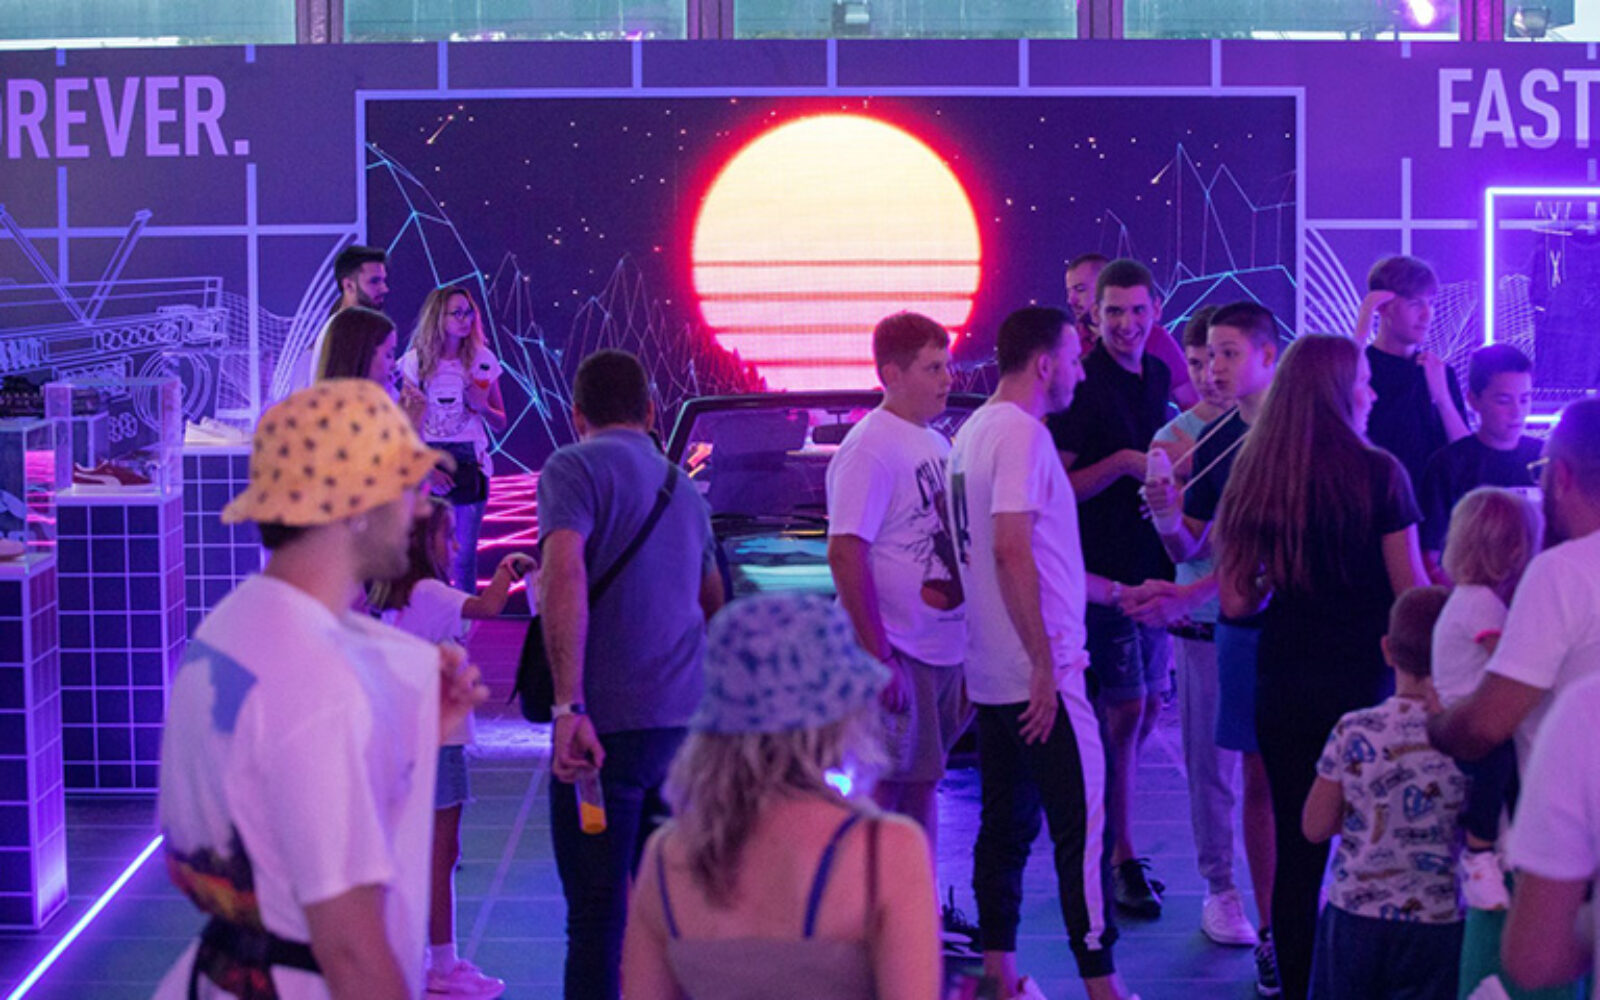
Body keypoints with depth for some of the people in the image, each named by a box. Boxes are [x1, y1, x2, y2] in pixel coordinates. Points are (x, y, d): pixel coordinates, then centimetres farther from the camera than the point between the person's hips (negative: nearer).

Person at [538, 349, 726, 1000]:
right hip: (685, 722, 7)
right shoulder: (681, 485, 19)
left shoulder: (575, 468, -5)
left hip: (610, 722, -7)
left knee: (597, 915, -4)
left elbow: (564, 575, -22)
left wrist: (568, 706, -27)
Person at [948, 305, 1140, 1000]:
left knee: (1006, 825, 12)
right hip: (1039, 673, -10)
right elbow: (1011, 552, -22)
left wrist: (1116, 590, 27)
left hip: (993, 675, 10)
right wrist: (1044, 664, -21)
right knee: (1081, 829, -4)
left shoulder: (974, 430, 15)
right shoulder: (1021, 433, -14)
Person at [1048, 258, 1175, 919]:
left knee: (1147, 706, 13)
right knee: (1127, 708, -7)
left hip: (1151, 562, 8)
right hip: (1103, 571, -8)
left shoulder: (1156, 376, 11)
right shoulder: (1081, 386, -12)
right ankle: (1120, 858, 3)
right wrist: (1121, 464, -24)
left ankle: (1104, 834, 26)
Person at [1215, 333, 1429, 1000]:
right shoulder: (1377, 474, -10)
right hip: (1364, 686, -3)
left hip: (1283, 691, 4)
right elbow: (1413, 595, -9)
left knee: (1296, 851, 10)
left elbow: (1236, 602, 1)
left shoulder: (1252, 476, 1)